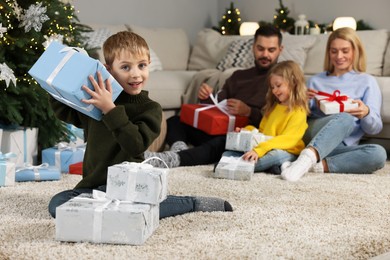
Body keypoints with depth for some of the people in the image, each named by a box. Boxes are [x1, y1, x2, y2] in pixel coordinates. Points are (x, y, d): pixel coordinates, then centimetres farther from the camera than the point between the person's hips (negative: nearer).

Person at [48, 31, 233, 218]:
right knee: (56, 205, -17)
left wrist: (110, 110, -28)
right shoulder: (94, 101, 7)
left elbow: (136, 146, -23)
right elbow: (68, 115, 25)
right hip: (93, 183, 6)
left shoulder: (149, 108, -7)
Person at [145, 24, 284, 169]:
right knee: (174, 122, -9)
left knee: (220, 143, -40)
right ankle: (180, 147, -38)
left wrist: (248, 112, -20)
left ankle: (172, 159, -57)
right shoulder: (238, 76, 26)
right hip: (220, 130, 7)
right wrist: (207, 97, -3)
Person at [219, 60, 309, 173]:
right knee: (227, 154, -11)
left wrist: (259, 150, -29)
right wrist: (248, 131, 8)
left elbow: (287, 139, -17)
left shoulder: (298, 112, -5)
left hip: (285, 153, -7)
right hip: (262, 150, 8)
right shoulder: (273, 107, 22)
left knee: (277, 154, -41)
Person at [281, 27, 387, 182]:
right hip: (310, 138, 0)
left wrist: (365, 113, -19)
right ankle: (307, 157, -55)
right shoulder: (316, 81, 20)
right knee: (345, 118, -33)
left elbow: (375, 129, 5)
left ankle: (319, 166, -39)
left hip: (341, 148, 0)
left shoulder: (367, 82, 14)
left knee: (378, 154, -32)